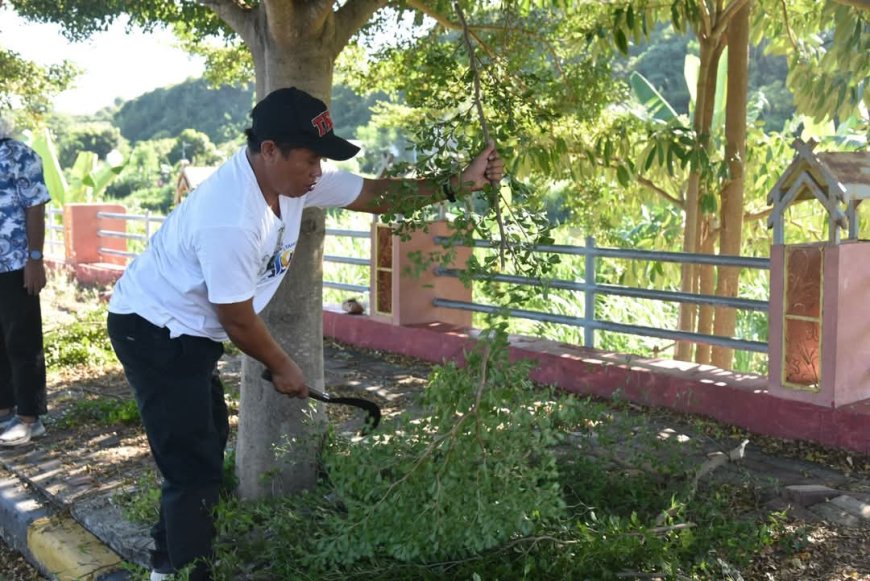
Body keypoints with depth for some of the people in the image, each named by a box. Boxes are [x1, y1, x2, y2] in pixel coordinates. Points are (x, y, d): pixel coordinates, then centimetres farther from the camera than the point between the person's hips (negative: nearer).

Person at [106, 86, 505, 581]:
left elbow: (375, 193, 0)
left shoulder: (293, 178, -7)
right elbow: (237, 319, -23)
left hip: (187, 330, 10)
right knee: (195, 467, -10)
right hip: (153, 331, -10)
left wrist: (459, 185, -8)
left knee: (208, 441, 22)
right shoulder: (231, 220, -34)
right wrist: (282, 367, -7)